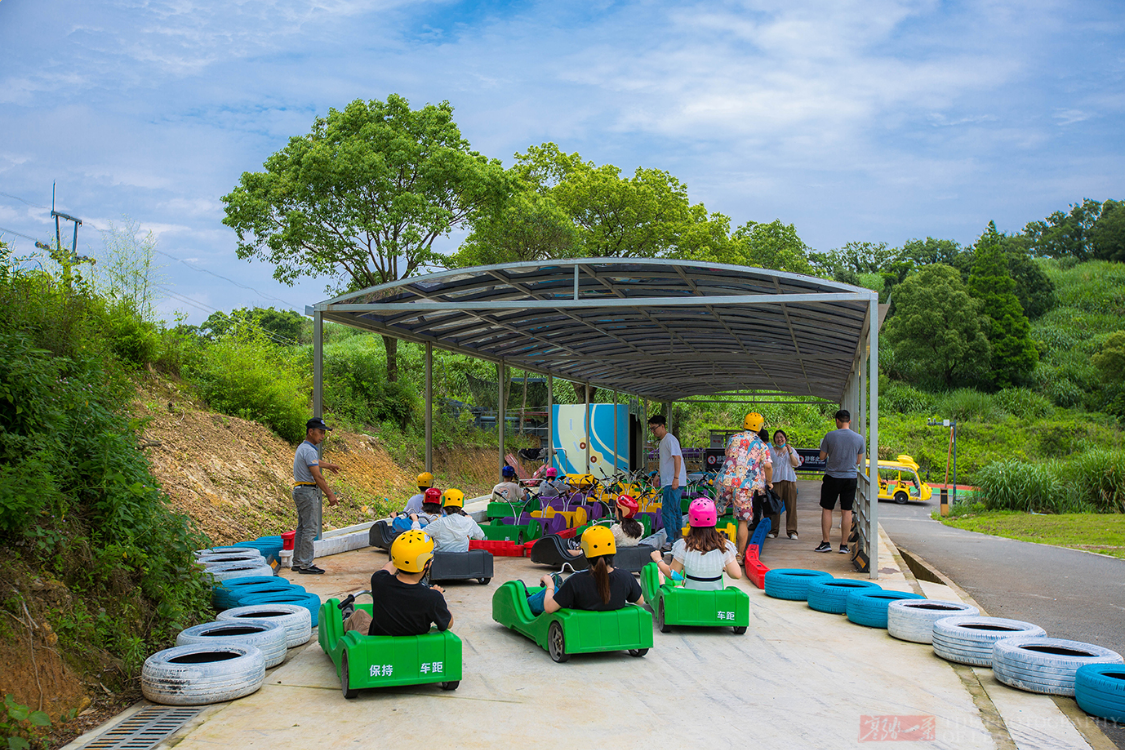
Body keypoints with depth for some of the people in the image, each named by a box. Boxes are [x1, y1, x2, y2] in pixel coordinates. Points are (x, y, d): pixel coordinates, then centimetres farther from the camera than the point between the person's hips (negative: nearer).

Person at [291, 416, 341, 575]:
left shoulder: (302, 448, 16)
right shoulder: (309, 450, -17)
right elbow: (317, 475, -22)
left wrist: (328, 465, 56)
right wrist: (329, 494, -21)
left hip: (300, 490, 11)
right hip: (308, 492, -11)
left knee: (302, 528, 14)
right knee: (310, 529, -9)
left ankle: (298, 562, 19)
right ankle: (305, 564, -8)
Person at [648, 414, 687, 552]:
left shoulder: (670, 439, -10)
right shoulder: (663, 441, 20)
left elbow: (677, 458, -19)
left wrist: (676, 478, -26)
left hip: (673, 482, -10)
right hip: (669, 482, 10)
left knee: (668, 510, -13)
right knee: (674, 510, 12)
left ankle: (671, 541, -13)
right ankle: (678, 539, 18)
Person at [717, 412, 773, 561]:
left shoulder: (733, 438, 12)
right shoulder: (761, 445, 3)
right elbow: (768, 466, -6)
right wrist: (769, 482, 9)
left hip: (726, 481, 2)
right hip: (745, 485, -2)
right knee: (743, 520, 5)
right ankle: (740, 554, 7)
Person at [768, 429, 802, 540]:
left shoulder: (791, 450, 13)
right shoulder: (770, 451, 10)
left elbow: (796, 464, 0)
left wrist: (790, 452, -10)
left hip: (790, 480, 1)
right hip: (775, 480, -1)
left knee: (791, 506, -2)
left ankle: (792, 531, 3)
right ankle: (774, 530, 4)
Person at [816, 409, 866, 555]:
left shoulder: (830, 436, -9)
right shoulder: (859, 438, -2)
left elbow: (822, 457, 0)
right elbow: (858, 460, 8)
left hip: (832, 477, -2)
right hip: (850, 477, 2)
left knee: (827, 509, 8)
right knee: (846, 511, 6)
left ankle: (825, 542, 7)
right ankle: (844, 545, 8)